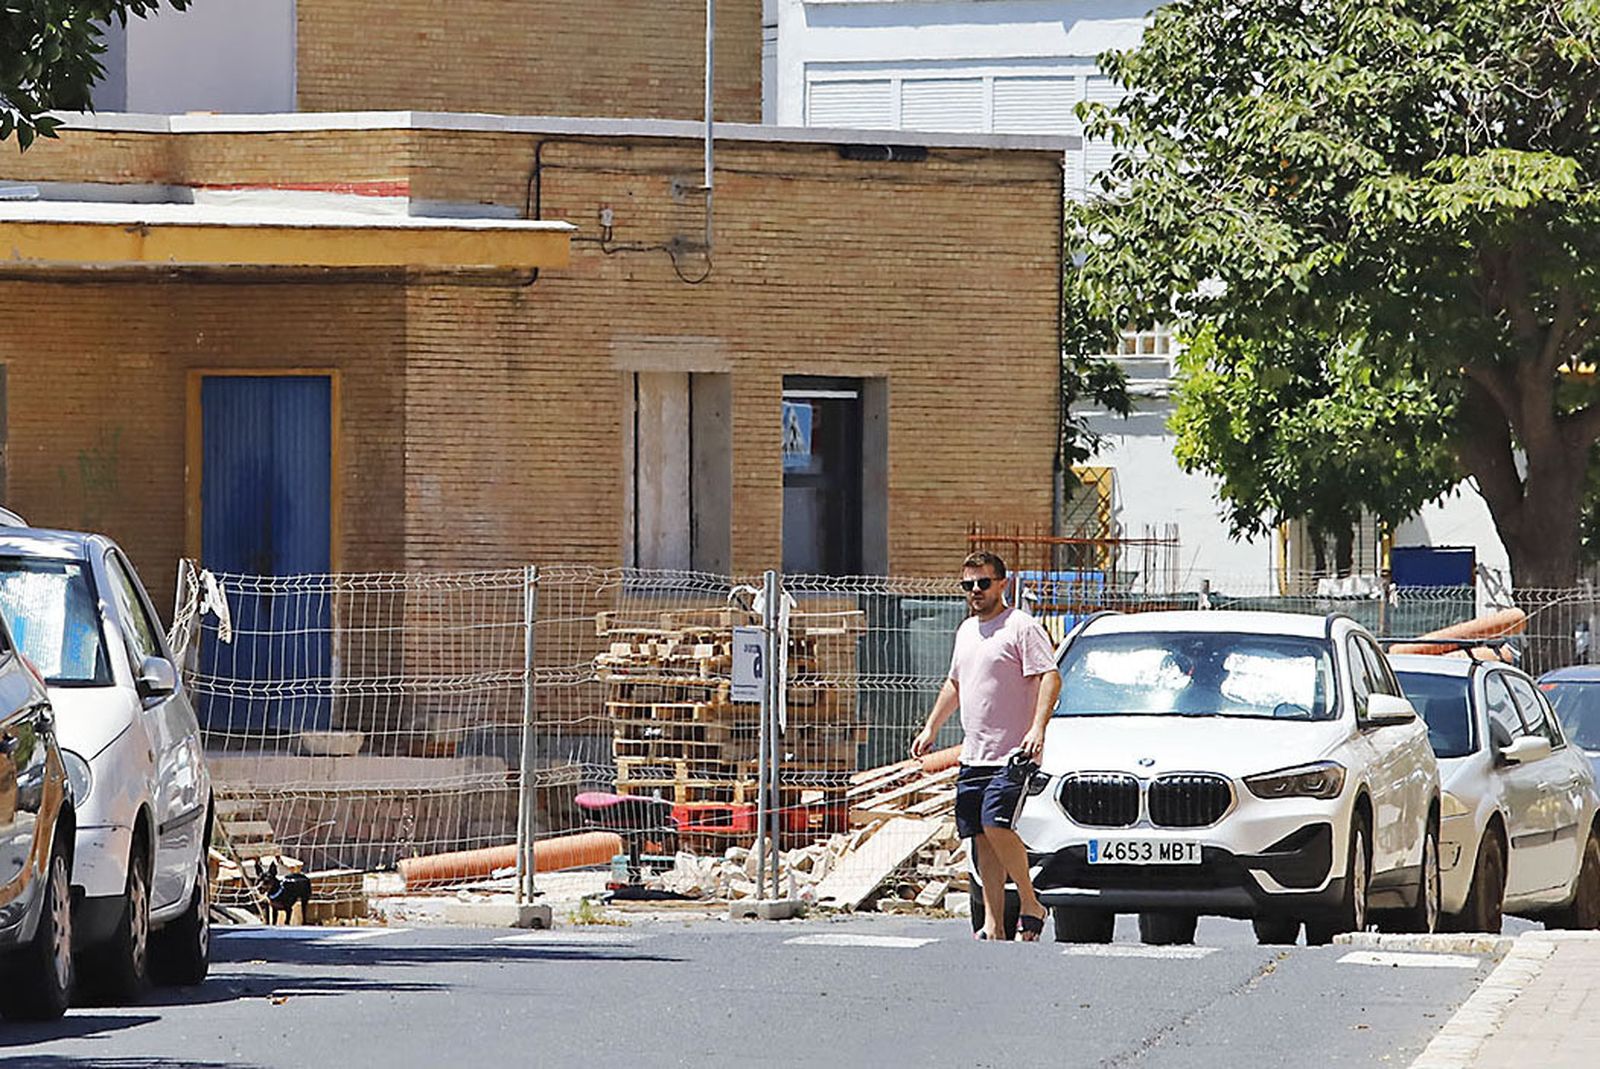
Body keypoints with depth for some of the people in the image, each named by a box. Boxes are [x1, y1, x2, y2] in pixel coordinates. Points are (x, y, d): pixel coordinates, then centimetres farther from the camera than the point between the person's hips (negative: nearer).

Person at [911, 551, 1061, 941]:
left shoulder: (1021, 627, -7)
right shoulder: (967, 631, 19)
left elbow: (1050, 678, -15)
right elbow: (954, 684, 33)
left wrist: (1038, 727, -28)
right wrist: (931, 727, 28)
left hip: (1011, 756, -8)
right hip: (973, 757, 8)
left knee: (996, 827, -21)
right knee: (982, 837, 3)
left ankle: (1030, 904, -5)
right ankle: (993, 926, 4)